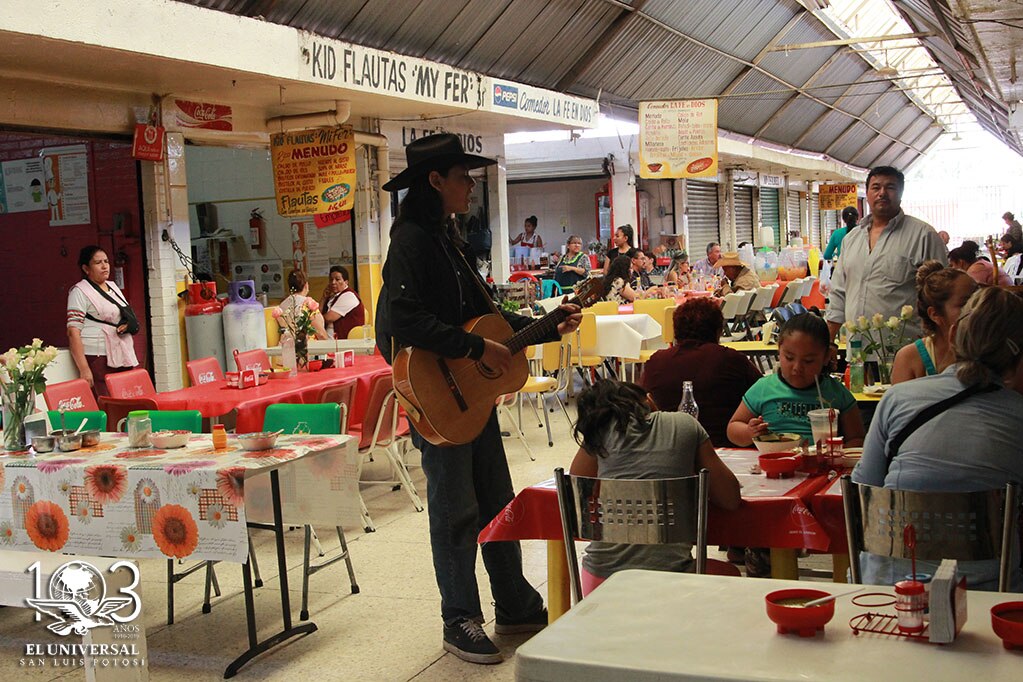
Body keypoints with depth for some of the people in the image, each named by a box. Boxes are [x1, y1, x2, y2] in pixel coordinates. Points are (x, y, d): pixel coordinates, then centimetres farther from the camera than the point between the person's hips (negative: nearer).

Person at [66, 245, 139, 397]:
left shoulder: (113, 286, 18)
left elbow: (128, 315, 31)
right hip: (99, 360, -7)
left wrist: (128, 324, 5)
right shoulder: (79, 292, -4)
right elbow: (73, 332, -12)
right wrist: (84, 369, -20)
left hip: (123, 358, 7)